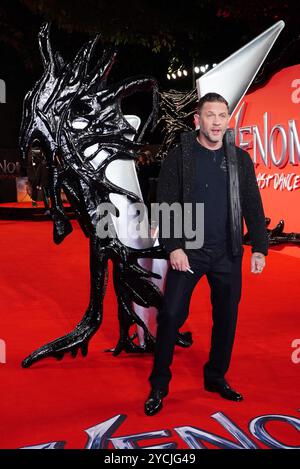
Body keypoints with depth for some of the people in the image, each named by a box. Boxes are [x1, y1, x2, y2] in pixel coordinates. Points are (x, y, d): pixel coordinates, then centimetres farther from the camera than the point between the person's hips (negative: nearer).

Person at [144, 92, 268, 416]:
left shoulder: (240, 159, 7)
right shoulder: (178, 157, -1)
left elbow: (253, 207, 8)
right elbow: (165, 205, -6)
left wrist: (259, 249, 2)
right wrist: (173, 247, -14)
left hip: (228, 255, 3)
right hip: (188, 252, -3)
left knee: (226, 318, 10)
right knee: (171, 315, -5)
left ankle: (216, 377, 29)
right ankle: (159, 385, 10)